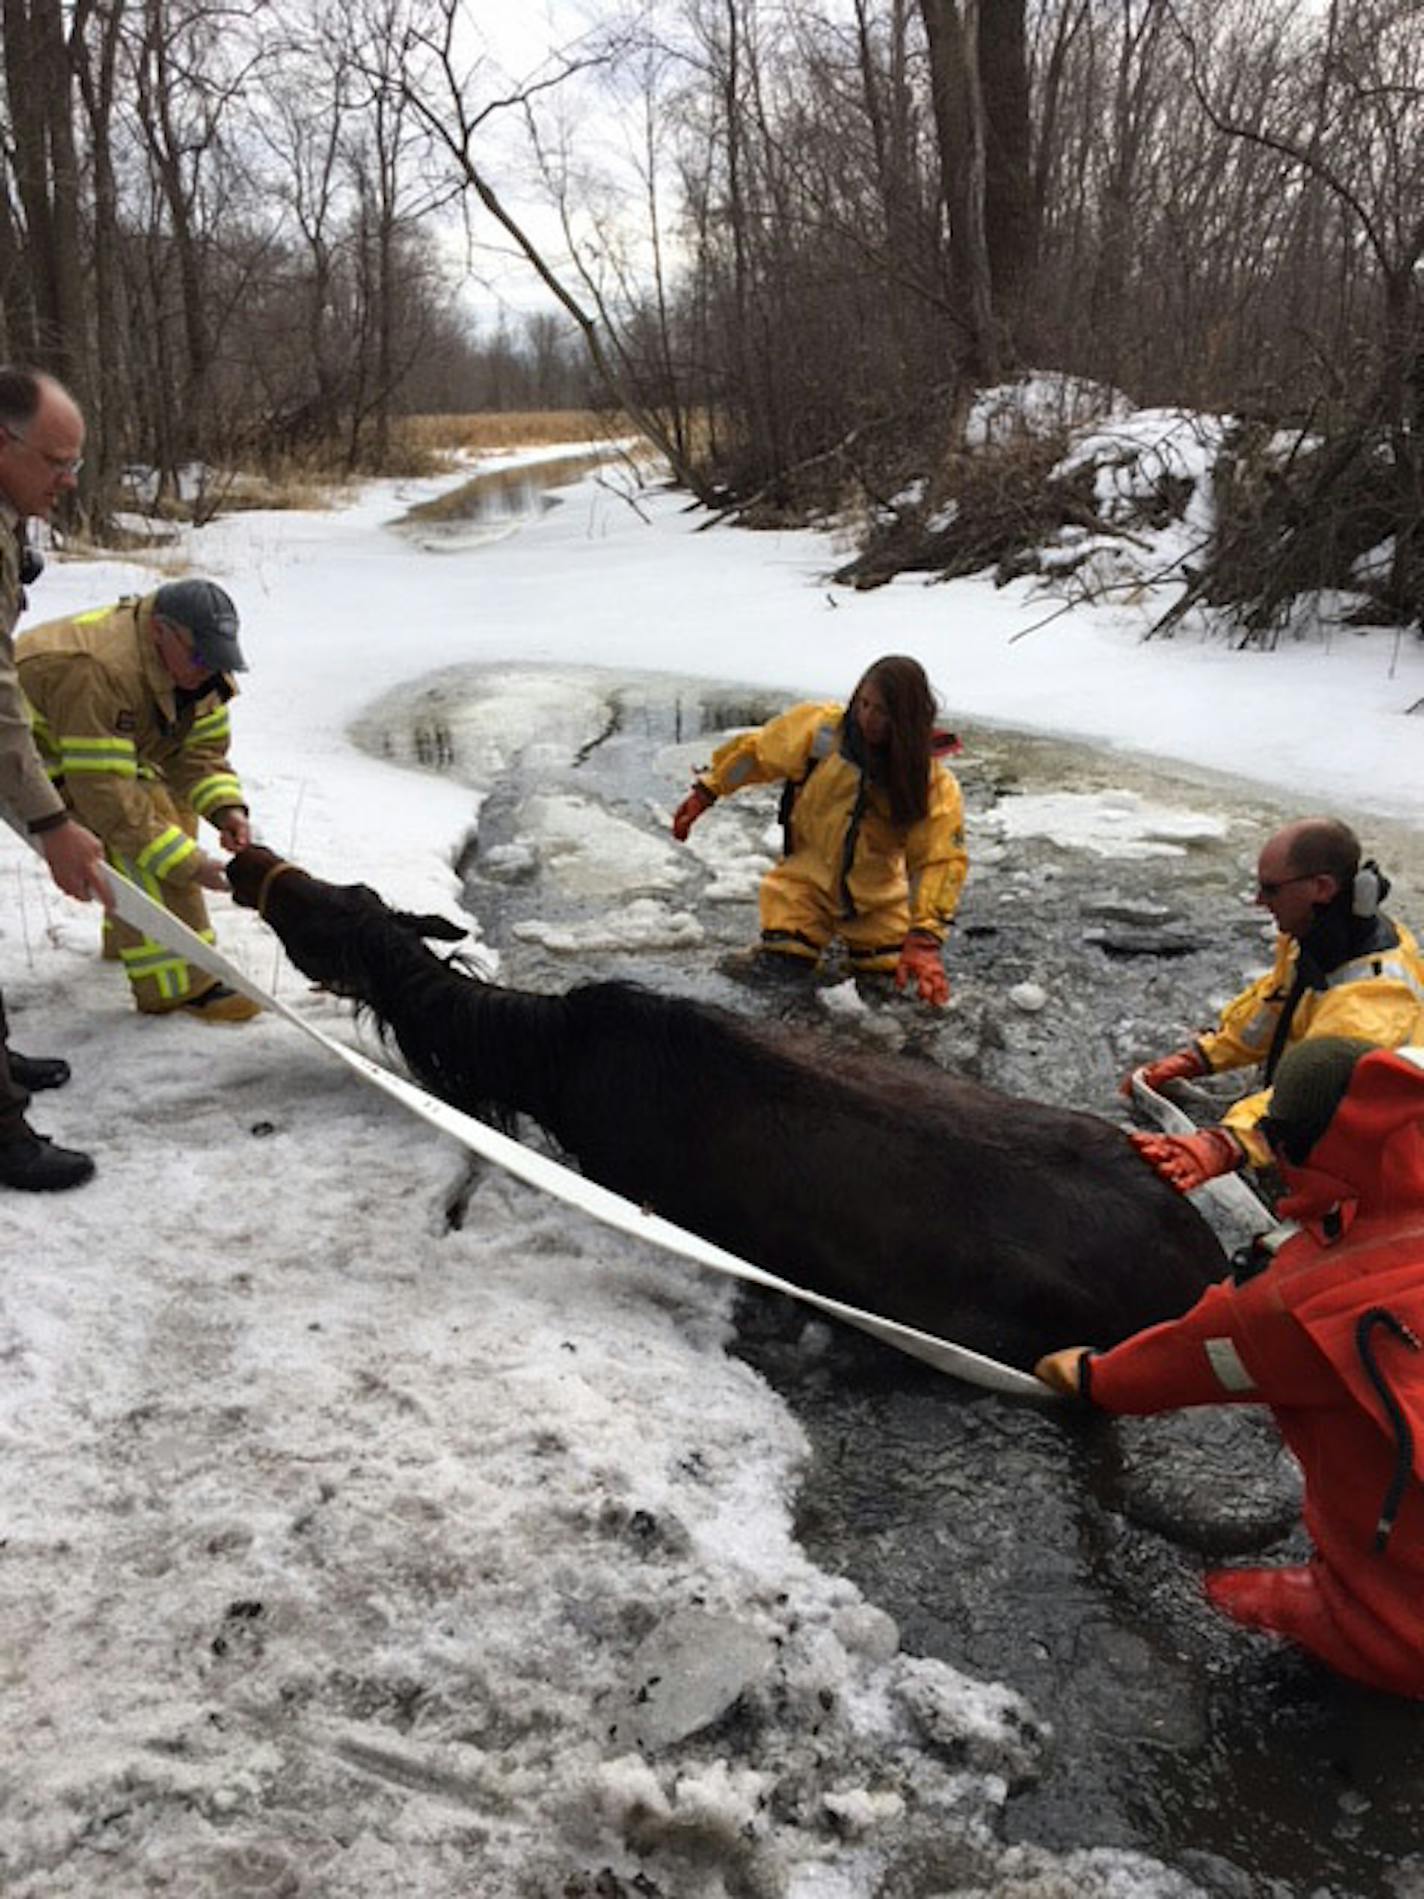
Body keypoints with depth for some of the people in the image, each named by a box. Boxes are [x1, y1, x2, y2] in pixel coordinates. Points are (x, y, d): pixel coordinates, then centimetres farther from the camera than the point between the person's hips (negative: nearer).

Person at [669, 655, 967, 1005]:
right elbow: (757, 752, 0)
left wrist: (923, 941, -29)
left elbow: (940, 860, -19)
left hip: (880, 894, 1)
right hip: (808, 880, 0)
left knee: (898, 981, -3)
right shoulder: (820, 730, -15)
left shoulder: (935, 785, -16)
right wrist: (704, 794, 6)